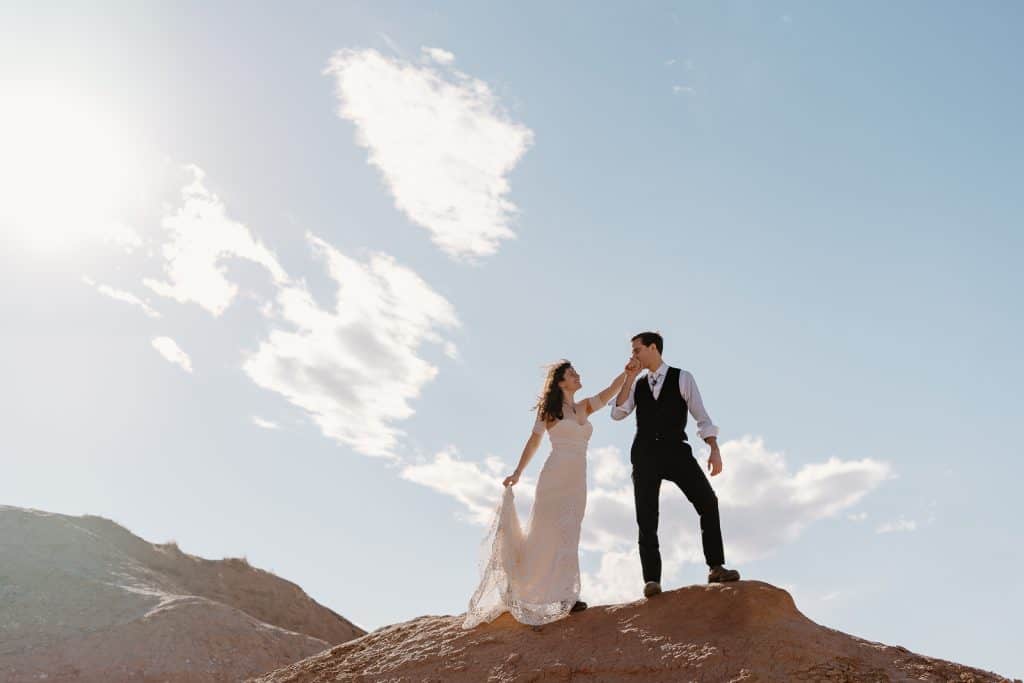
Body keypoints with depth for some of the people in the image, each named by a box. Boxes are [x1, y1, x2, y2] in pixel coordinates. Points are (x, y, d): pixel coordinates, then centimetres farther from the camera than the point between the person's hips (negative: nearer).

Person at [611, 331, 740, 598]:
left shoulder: (682, 378, 7)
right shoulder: (637, 385, 16)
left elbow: (701, 415, 1)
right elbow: (617, 414, 3)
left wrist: (714, 449, -10)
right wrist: (628, 379, 0)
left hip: (676, 449, -2)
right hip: (644, 454, 3)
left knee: (707, 501, -16)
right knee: (646, 519, -2)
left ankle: (716, 567, -7)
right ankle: (652, 580, 1)